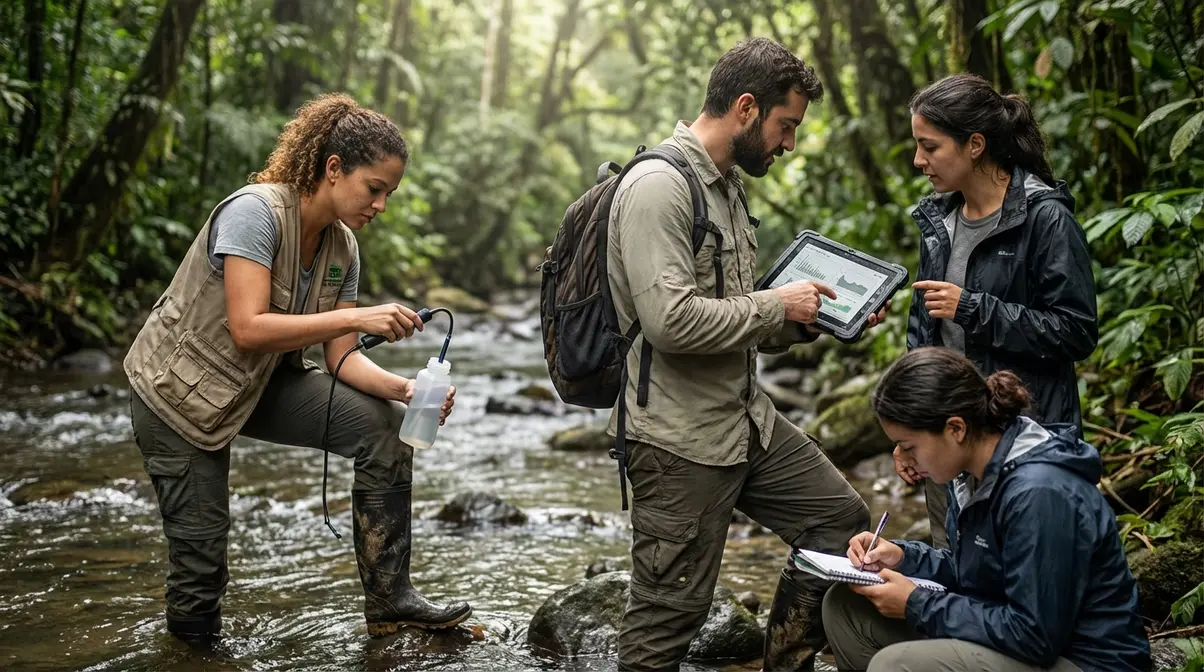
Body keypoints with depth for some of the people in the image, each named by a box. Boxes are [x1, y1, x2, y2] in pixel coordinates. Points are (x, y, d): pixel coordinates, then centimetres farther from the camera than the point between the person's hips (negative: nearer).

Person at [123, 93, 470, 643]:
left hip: (259, 383, 7)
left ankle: (389, 600, -5)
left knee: (385, 425, -10)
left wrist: (403, 389, -23)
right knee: (201, 552, -7)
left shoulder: (342, 247, -3)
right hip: (179, 389, -7)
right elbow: (248, 329, -34)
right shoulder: (255, 211, -26)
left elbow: (342, 358, -4)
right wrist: (357, 318, -35)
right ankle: (193, 644, 25)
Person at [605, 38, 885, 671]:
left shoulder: (725, 184, 14)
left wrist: (820, 319, 7)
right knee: (670, 613, -1)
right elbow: (672, 320, -27)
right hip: (681, 438, -9)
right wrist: (776, 305, -15)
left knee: (842, 521, 15)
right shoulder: (658, 185, -17)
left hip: (748, 420, 10)